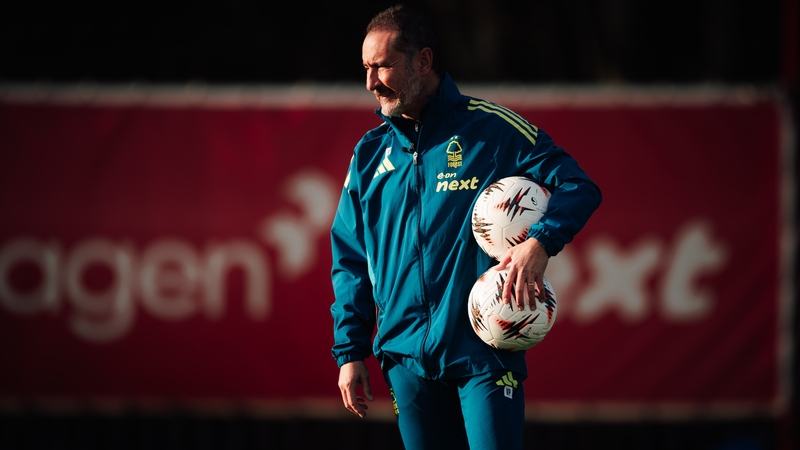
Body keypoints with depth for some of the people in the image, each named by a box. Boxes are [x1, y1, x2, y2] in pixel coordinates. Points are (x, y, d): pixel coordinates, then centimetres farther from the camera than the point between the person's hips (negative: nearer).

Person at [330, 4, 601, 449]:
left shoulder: (492, 130, -2)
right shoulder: (371, 153, 12)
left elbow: (579, 188, -4)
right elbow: (350, 260, 16)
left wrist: (540, 244, -23)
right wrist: (350, 351, 8)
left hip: (484, 354, -4)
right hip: (406, 357, 4)